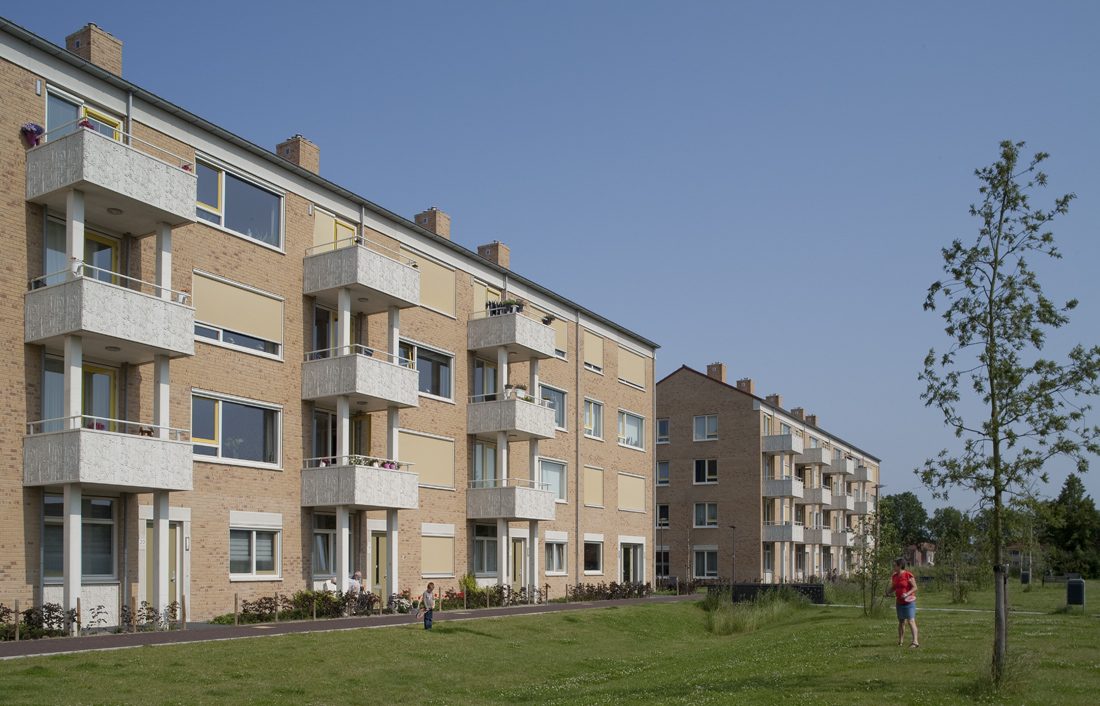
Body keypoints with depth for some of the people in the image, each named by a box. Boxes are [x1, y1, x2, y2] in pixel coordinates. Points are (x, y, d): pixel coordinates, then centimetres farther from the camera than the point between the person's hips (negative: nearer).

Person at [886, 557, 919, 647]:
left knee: (911, 621, -15)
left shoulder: (908, 575, -14)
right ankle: (900, 641, 27)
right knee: (901, 622, 16)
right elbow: (892, 588, 15)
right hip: (899, 602, 7)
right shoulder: (894, 576, 7)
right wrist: (888, 592, -5)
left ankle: (915, 641, -20)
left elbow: (915, 587, -14)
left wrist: (907, 594, -28)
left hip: (909, 602, -7)